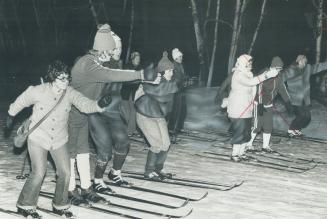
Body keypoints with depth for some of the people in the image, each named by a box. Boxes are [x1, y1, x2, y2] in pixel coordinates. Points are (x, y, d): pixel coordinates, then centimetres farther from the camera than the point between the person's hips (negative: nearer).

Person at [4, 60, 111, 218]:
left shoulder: (70, 93, -13)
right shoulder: (37, 91, -19)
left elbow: (85, 104, -29)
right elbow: (21, 102, 0)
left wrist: (99, 105, -49)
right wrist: (11, 114, 16)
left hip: (59, 140, 4)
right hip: (38, 138, -3)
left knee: (65, 172, 2)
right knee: (39, 173, -10)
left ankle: (60, 206, 24)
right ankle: (25, 205, 11)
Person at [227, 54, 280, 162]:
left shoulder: (247, 74, 15)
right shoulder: (238, 75, -17)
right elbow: (251, 82, -31)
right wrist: (266, 75, -33)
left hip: (246, 109, 10)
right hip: (238, 110, -10)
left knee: (246, 132, 13)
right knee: (239, 131, -6)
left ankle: (241, 152, 22)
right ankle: (234, 154, 2)